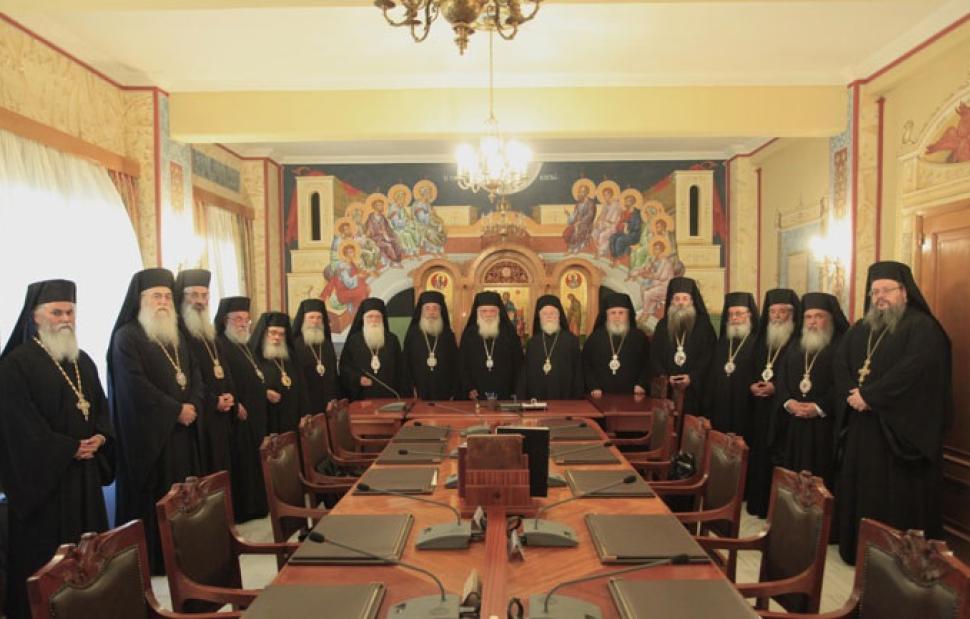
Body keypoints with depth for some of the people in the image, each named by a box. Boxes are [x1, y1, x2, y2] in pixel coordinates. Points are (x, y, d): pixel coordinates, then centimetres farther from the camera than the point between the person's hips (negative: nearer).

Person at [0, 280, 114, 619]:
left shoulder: (83, 361, 12)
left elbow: (101, 407, 14)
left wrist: (100, 438, -6)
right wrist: (70, 449, -14)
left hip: (84, 469, 6)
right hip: (42, 472, -6)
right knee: (44, 548, 1)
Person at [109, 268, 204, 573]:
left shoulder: (175, 337, 16)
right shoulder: (126, 337, -8)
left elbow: (195, 376, 11)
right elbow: (135, 386, -17)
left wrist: (193, 406, -8)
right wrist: (176, 410, -15)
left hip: (182, 430, 7)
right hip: (148, 432, -7)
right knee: (153, 496, -2)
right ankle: (151, 558, 8)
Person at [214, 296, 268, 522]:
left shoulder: (244, 347, 18)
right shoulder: (218, 346, -11)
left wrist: (265, 393, 12)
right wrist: (234, 406, -23)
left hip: (255, 418, 9)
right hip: (237, 418, -9)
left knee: (252, 463, 14)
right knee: (239, 465, -4)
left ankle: (254, 506, 22)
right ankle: (239, 510, 5)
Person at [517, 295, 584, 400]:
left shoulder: (572, 340, 1)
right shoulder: (533, 342, 8)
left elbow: (578, 372, 1)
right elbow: (524, 373, 9)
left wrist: (577, 401, -3)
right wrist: (521, 399, 2)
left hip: (564, 400, -2)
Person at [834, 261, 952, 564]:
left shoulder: (922, 327, -7)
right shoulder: (860, 329, 15)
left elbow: (913, 370, -20)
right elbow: (840, 365, 7)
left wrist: (869, 396, -19)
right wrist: (852, 394, -11)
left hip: (902, 427, -6)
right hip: (863, 427, 7)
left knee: (900, 494, -1)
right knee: (862, 489, 11)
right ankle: (859, 549, 23)